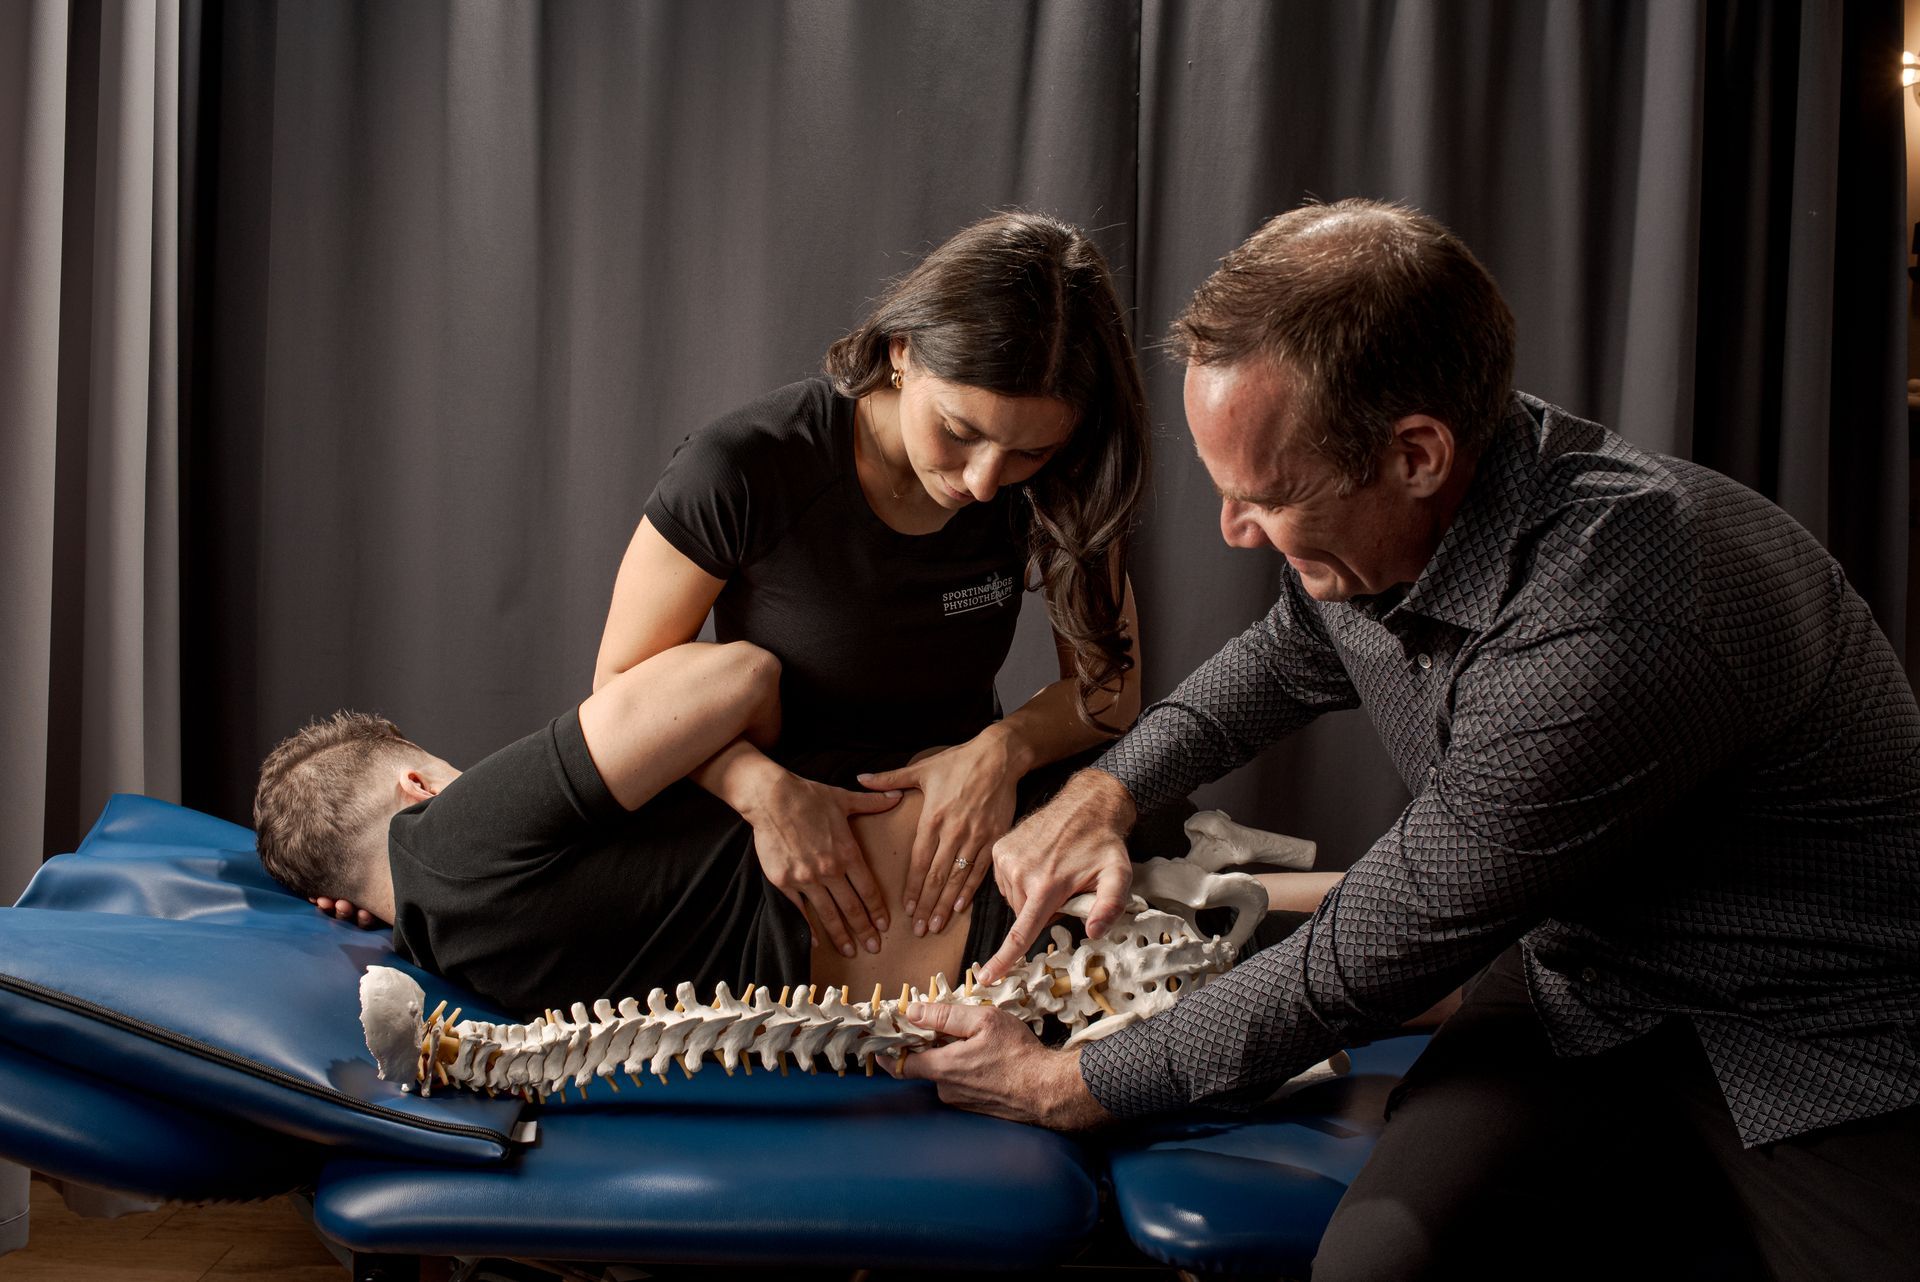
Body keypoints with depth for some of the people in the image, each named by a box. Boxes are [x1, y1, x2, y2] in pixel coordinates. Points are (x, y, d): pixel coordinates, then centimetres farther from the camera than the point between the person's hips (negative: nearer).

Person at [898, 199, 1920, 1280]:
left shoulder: (1606, 640, -34)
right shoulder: (1387, 520, -9)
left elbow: (1362, 964, -23)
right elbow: (1292, 656, 16)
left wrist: (1068, 1086, -11)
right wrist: (1105, 791, 1)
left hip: (1827, 1034, -5)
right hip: (1583, 974, 5)